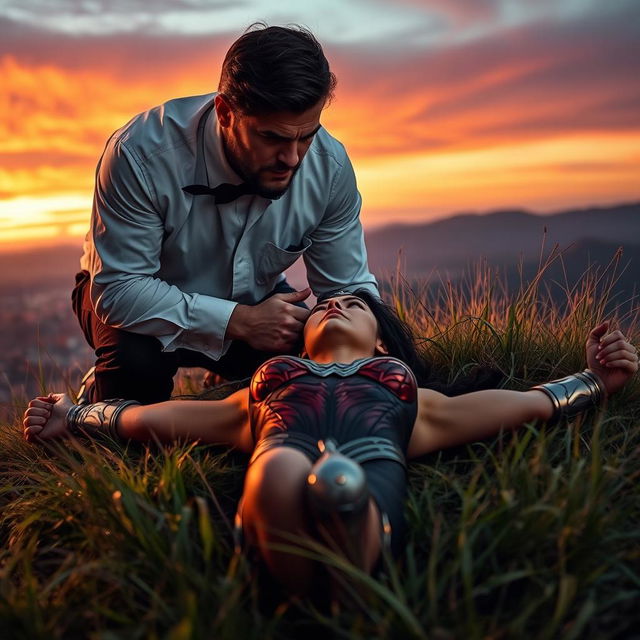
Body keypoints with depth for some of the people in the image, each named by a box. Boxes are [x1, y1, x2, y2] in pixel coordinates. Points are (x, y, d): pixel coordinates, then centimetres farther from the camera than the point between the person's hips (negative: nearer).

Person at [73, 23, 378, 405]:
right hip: (142, 296, -3)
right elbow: (116, 288, -30)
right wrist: (238, 321, -37)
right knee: (135, 359, -36)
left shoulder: (331, 167, -21)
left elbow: (350, 287, -10)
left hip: (254, 304, 4)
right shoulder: (142, 154, -33)